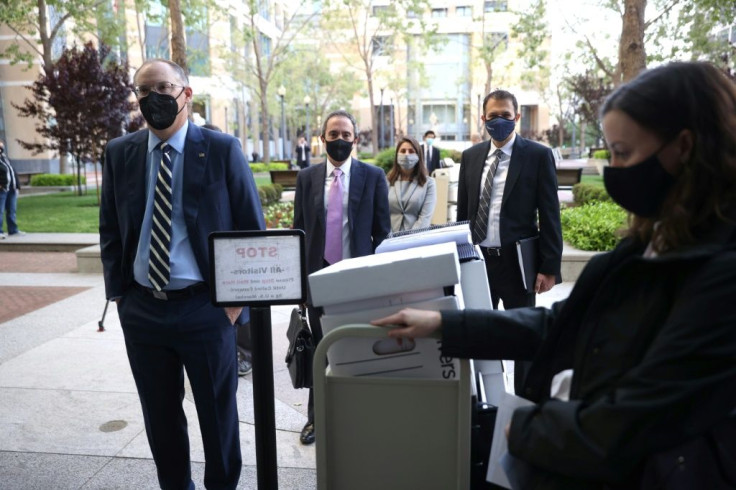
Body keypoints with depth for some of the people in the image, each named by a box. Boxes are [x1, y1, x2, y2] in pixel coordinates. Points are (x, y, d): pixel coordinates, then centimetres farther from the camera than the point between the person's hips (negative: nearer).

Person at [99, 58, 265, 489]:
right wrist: (118, 292, 5)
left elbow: (253, 227, -3)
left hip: (207, 308, -3)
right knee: (160, 417, 17)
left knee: (218, 413, 12)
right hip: (140, 309, 4)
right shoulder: (119, 153, 5)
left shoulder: (222, 149, -6)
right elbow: (110, 230, 12)